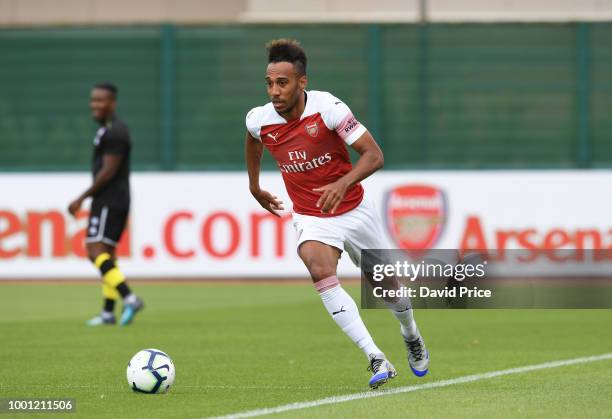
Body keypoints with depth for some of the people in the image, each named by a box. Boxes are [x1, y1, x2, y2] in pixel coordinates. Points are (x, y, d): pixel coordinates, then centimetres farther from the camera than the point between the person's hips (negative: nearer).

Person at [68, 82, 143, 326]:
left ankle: (129, 298, -27)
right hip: (119, 202, 11)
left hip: (108, 202, -11)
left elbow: (108, 171, -20)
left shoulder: (114, 132, -15)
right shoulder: (109, 130, 17)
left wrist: (82, 199, -17)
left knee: (95, 251, -17)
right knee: (106, 254, 11)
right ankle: (108, 313, 11)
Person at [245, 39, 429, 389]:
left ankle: (412, 337, 50)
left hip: (354, 210, -1)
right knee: (319, 269, -30)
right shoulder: (259, 120, -11)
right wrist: (255, 187, 23)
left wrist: (343, 184, -38)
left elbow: (374, 155, -22)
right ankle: (377, 360, -31)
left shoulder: (328, 108, -23)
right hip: (311, 218, 1)